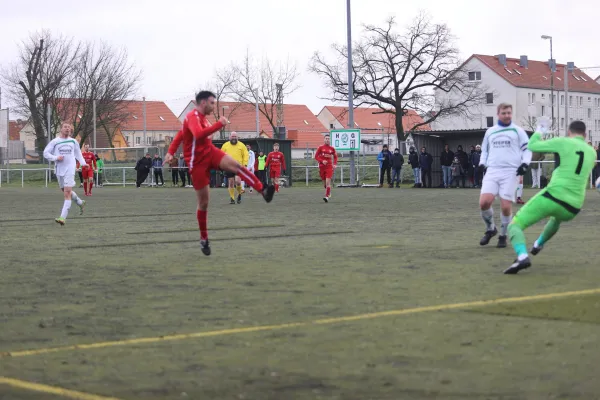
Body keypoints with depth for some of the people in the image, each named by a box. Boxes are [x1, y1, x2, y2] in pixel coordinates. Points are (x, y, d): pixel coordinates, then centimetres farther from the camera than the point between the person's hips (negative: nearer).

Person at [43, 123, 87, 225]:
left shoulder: (73, 142, 7)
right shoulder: (55, 141, 1)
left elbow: (78, 153, 23)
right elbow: (46, 153, 1)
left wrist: (83, 163, 11)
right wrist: (55, 158, -14)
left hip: (70, 169, -2)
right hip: (59, 170, 2)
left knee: (67, 193, -14)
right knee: (66, 191, 16)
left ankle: (63, 217, -19)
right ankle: (80, 203, 44)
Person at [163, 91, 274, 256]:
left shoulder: (202, 117, 13)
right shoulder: (193, 117, -17)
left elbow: (181, 134, 20)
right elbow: (199, 135, -38)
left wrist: (171, 152, 13)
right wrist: (219, 125, -35)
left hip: (210, 152, 7)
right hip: (197, 162, -7)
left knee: (235, 165, -25)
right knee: (203, 202, 0)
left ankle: (263, 191, -41)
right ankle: (204, 239, 14)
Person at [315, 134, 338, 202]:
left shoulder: (332, 148, 4)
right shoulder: (320, 147, 1)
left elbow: (335, 157, 17)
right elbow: (316, 156, 1)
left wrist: (335, 164, 2)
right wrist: (322, 161, -15)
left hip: (329, 167, -1)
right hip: (322, 166, 1)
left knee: (328, 182, -15)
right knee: (324, 182, 9)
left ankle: (327, 197, -17)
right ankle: (329, 192, 36)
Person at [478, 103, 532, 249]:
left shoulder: (518, 131, 7)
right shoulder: (490, 132, 16)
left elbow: (527, 148, 8)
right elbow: (484, 150, 26)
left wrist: (525, 163, -8)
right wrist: (482, 163, 9)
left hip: (510, 172, -2)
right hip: (492, 171, 2)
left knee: (506, 207, -9)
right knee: (484, 202, -16)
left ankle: (503, 236, 12)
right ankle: (490, 229, 10)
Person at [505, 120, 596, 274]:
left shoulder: (563, 142, 0)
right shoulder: (592, 152, 15)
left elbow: (532, 145, 8)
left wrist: (539, 131, 27)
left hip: (553, 196, -5)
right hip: (572, 209, 6)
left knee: (515, 225, -2)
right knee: (557, 218, 43)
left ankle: (522, 256, -29)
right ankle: (539, 244, 57)